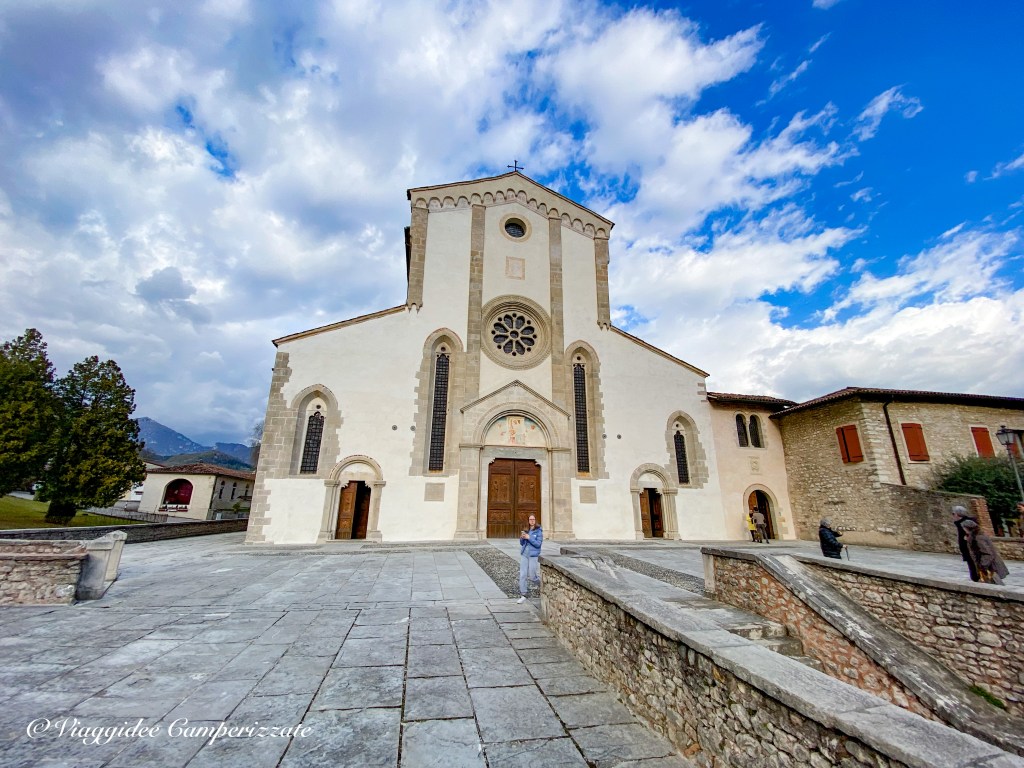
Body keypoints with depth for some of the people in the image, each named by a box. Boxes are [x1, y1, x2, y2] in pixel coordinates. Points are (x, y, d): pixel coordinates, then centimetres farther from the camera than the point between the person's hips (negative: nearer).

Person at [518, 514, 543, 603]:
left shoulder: (539, 531, -7)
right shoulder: (526, 530, 7)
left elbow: (538, 544, -13)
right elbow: (522, 543, 12)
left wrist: (529, 537, -20)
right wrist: (522, 537, -9)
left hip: (533, 555, -4)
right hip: (524, 554, 4)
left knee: (531, 576, 4)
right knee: (522, 575, -1)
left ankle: (542, 585, 33)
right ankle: (523, 595, 7)